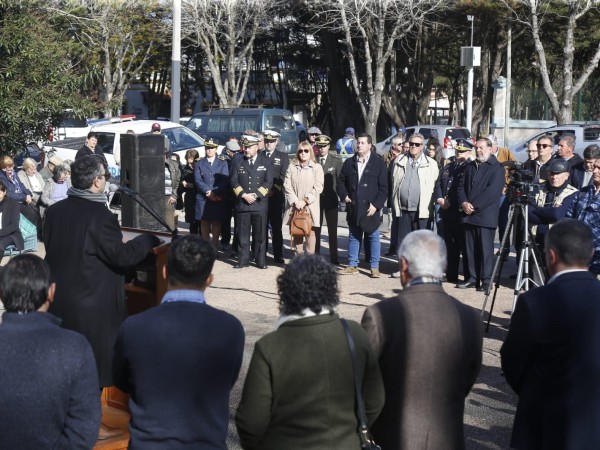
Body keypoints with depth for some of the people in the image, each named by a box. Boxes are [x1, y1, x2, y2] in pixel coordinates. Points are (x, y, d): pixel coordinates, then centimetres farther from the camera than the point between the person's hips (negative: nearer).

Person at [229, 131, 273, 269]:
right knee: (243, 234, 4)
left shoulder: (266, 162, 5)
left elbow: (268, 182, -1)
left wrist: (255, 195, -11)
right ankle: (243, 260, 10)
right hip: (241, 203, 1)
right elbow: (233, 181, 1)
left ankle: (261, 261, 10)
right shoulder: (237, 161, 7)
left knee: (260, 235, 3)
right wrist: (244, 195, -11)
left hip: (260, 204, -1)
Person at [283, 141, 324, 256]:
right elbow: (287, 185, 2)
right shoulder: (292, 167, 8)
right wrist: (295, 201, -9)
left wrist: (305, 201, -12)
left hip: (310, 206, -2)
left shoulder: (317, 167, 1)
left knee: (310, 232, -2)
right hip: (294, 206, 2)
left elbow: (318, 187, -6)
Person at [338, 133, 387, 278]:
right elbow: (341, 181, 16)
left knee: (373, 237, 1)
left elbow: (383, 187, -5)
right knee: (353, 237, 11)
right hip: (353, 208, 4)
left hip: (371, 208, -4)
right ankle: (352, 265, 19)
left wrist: (376, 204, -12)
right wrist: (344, 195, -1)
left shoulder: (378, 163, -2)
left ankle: (374, 267, 7)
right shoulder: (349, 163, 9)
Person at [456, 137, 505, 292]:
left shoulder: (497, 168, -5)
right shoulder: (470, 166, 17)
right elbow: (461, 185, 15)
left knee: (485, 249, -4)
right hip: (469, 214, 6)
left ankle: (486, 281, 1)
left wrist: (474, 205, -15)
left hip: (485, 215, -6)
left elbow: (493, 191, -14)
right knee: (471, 248, 8)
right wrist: (464, 202, -4)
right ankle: (473, 278, 15)